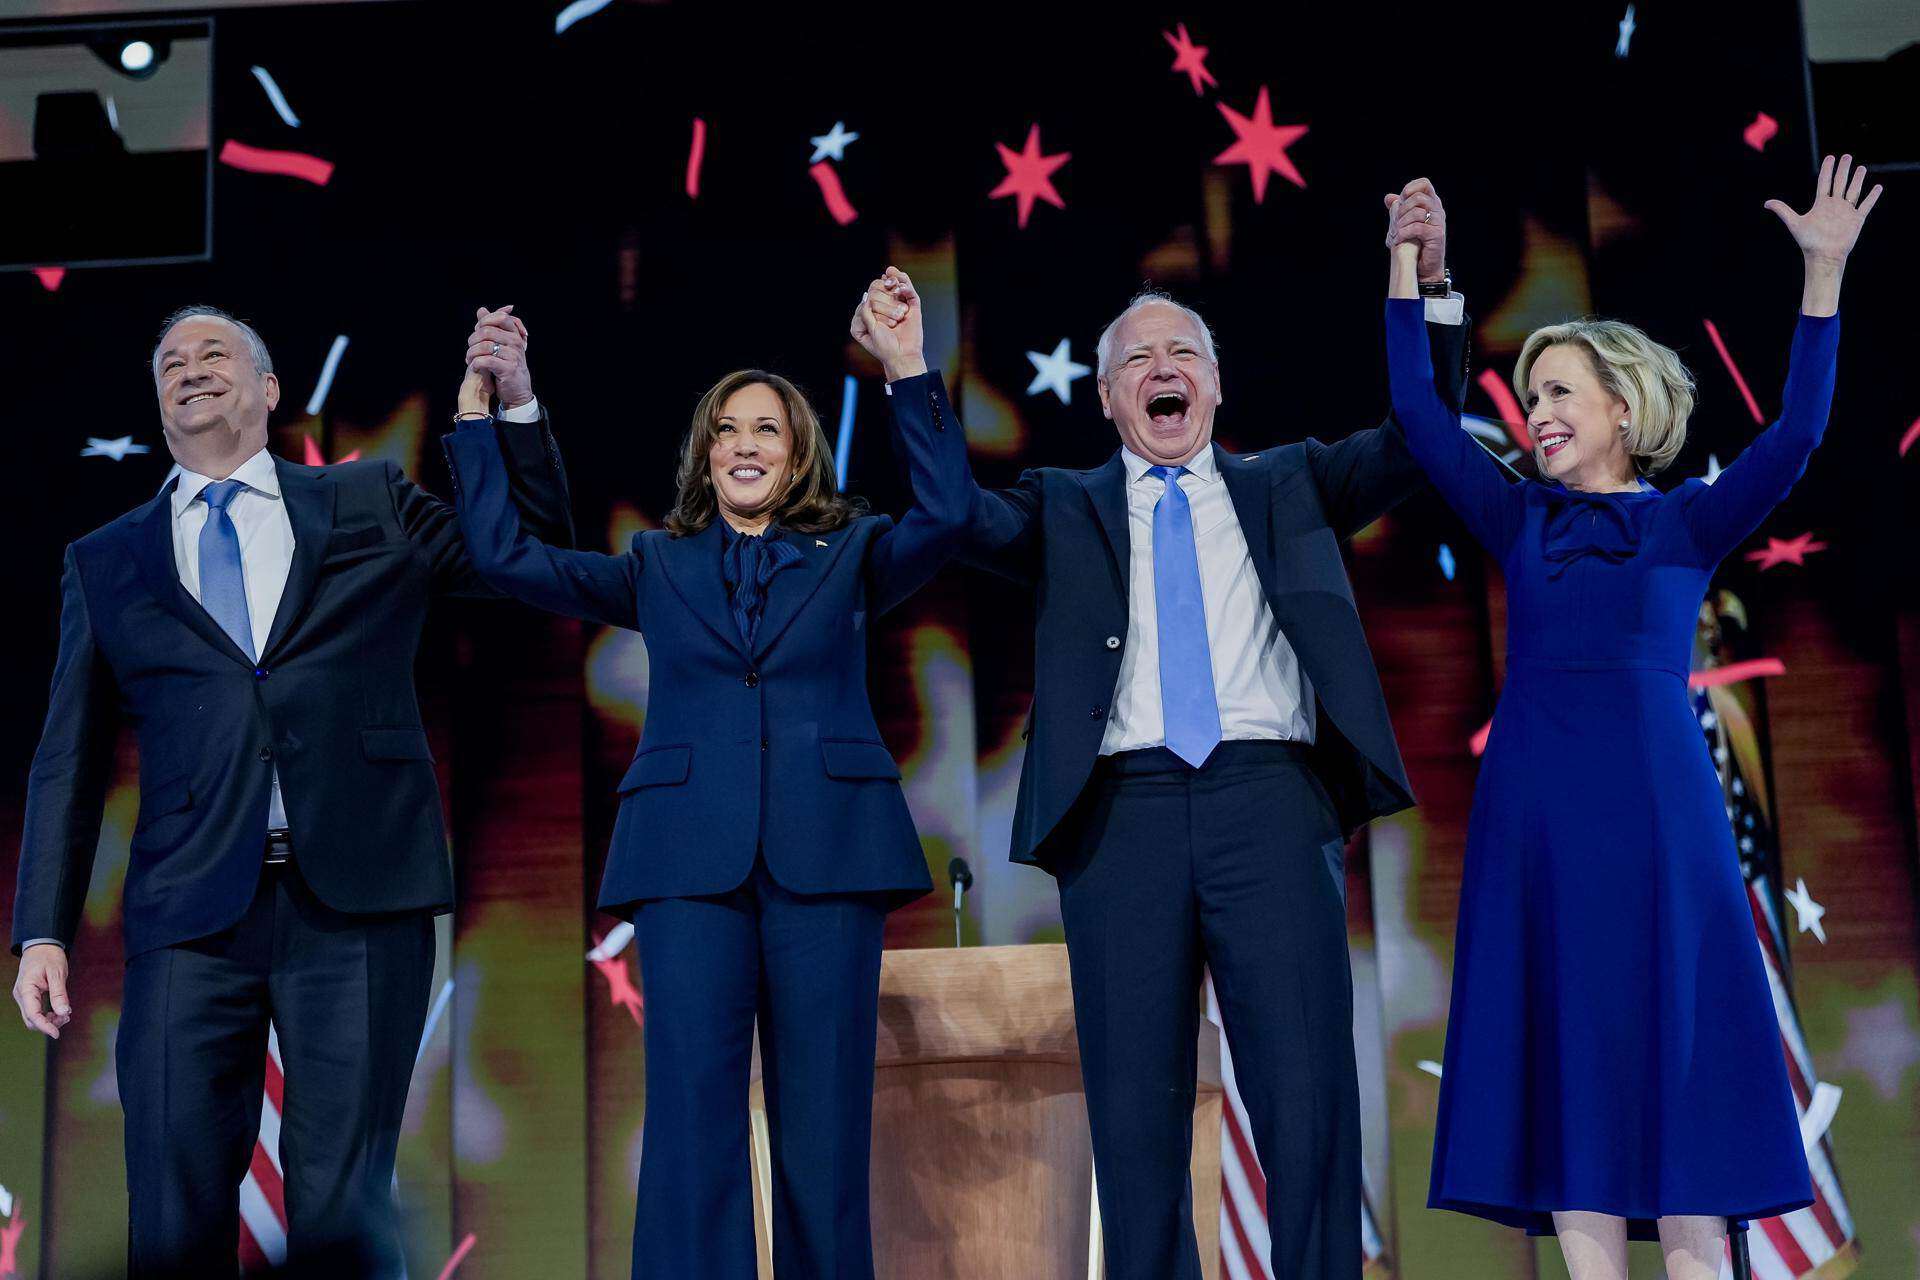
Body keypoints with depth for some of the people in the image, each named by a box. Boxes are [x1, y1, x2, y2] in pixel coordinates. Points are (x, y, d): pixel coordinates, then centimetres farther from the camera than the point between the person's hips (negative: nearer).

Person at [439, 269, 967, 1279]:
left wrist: (911, 371, -11)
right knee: (691, 1117, -6)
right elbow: (504, 554, 9)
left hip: (826, 852, 0)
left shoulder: (848, 556, 15)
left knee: (825, 1122, 0)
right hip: (691, 855, 1)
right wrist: (480, 410, 4)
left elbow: (944, 515, -4)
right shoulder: (657, 566, 17)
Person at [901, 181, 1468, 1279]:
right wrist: (911, 377, -7)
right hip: (1123, 811, 0)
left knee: (1308, 1092, -3)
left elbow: (1416, 440, 12)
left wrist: (1431, 284, -1)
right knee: (1135, 1104, 1)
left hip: (1270, 800, 0)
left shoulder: (1288, 487, 21)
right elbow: (959, 518, 3)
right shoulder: (1066, 509, 19)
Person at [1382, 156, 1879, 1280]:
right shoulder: (1522, 521, 13)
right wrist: (1405, 265, 6)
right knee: (1567, 1069, 1)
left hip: (1656, 806, -2)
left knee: (1675, 1060, -1)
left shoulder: (1690, 523, 7)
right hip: (1537, 809, 2)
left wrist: (1824, 275, -14)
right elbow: (1420, 412, 9)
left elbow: (1794, 438, -7)